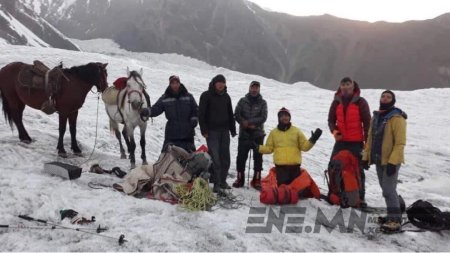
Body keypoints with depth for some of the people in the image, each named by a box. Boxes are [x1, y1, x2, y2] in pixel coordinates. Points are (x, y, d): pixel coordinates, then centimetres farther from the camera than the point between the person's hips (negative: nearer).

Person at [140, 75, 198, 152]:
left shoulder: (188, 96, 4)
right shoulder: (164, 98, 0)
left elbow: (195, 110, 10)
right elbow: (156, 109, -6)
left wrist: (194, 119, -5)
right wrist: (147, 112, -25)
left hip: (187, 132, 1)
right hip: (171, 132, -1)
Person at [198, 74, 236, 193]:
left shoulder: (226, 96, 14)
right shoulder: (206, 96, -2)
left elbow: (230, 114, 20)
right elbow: (201, 114, -5)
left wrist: (233, 129, 16)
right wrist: (204, 130, -12)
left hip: (224, 131, 5)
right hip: (212, 131, -5)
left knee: (225, 157, 6)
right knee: (215, 157, -9)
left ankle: (222, 181, 17)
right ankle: (216, 183, -6)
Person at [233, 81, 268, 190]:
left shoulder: (262, 103, 4)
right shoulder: (242, 101, 6)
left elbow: (263, 118, -8)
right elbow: (236, 115, -1)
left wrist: (248, 122, -15)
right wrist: (247, 125, -13)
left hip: (258, 135, 0)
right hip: (244, 134, 1)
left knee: (258, 157, 2)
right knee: (241, 156, 2)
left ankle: (257, 180, 9)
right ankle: (240, 178, 14)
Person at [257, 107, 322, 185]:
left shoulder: (296, 131, 9)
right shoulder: (274, 132, 11)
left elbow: (304, 146, 6)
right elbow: (269, 148, 12)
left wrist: (312, 140, -10)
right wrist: (258, 147, -2)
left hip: (295, 165, 1)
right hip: (280, 166, -1)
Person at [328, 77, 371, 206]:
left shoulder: (360, 102, -2)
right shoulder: (336, 102, 8)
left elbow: (367, 123, -2)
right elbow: (331, 120, 13)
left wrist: (367, 142, -5)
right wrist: (334, 131, -8)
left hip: (356, 142, -3)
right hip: (340, 142, 4)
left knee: (357, 170, 1)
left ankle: (360, 198, 5)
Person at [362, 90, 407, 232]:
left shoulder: (397, 118, -13)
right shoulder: (376, 116, 12)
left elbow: (400, 142, -18)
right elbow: (371, 139, 16)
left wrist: (392, 161, -24)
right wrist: (366, 157, 11)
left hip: (391, 161, -8)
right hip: (379, 160, 8)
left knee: (388, 190, -10)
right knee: (386, 189, 14)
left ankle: (395, 220, -3)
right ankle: (393, 214, 26)